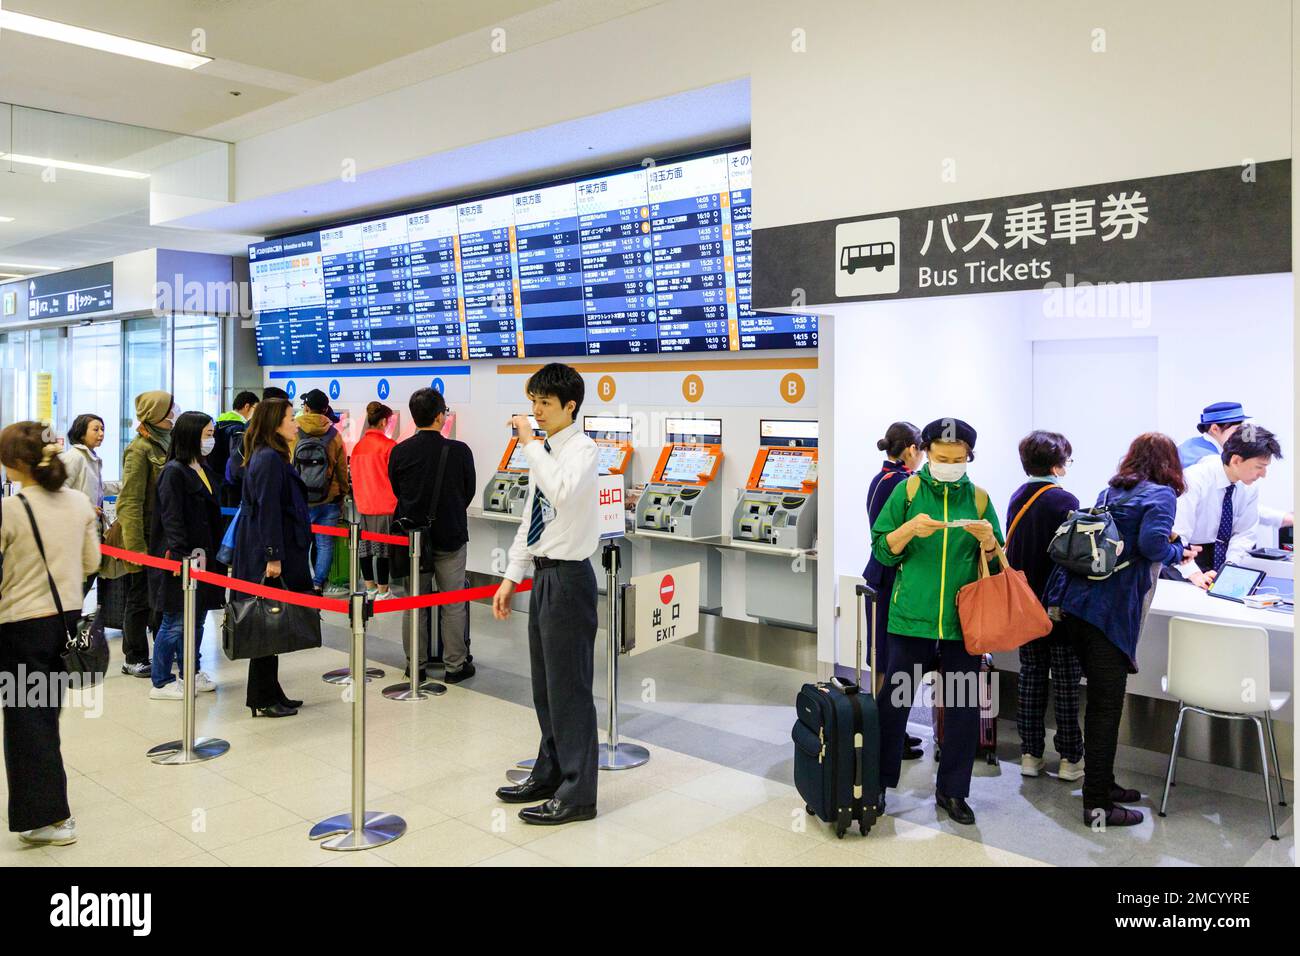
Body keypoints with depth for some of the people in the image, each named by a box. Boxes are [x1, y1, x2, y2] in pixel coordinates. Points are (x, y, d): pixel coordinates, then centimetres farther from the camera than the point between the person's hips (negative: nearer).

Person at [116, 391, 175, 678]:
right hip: (147, 536, -7)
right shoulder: (140, 449, -14)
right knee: (141, 598, 3)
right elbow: (131, 501, -18)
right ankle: (134, 659, 15)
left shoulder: (166, 443, 11)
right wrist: (136, 545, -21)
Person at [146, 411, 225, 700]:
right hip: (180, 558, -9)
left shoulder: (204, 470, 14)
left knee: (197, 618, 15)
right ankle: (160, 683, 10)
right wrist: (180, 554, -24)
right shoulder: (174, 471, -13)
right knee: (175, 622, -1)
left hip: (204, 555, 9)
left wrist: (214, 552, 17)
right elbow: (171, 518, -18)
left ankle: (192, 673, 27)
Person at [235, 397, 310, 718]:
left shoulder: (266, 456, 15)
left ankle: (268, 694, 21)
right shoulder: (270, 459, -16)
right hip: (268, 556, -10)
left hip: (263, 553, 10)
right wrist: (273, 557, -21)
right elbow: (268, 511, -20)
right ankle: (264, 699, 6)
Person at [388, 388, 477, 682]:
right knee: (453, 605, 8)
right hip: (450, 537, -2)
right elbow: (469, 491, 1)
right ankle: (455, 665, 14)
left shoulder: (400, 452, -7)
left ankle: (416, 663, 21)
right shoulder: (459, 451, -12)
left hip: (411, 536, 3)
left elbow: (395, 490, 6)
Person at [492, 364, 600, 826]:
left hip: (568, 579, -9)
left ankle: (577, 794, 9)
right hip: (543, 576, 9)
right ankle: (549, 774, 33)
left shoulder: (582, 449, -13)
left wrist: (530, 443, -25)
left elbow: (561, 492, -35)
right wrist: (512, 578, 15)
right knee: (544, 685, 18)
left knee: (569, 688, -2)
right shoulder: (545, 452, 13)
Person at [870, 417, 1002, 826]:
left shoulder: (979, 497, 5)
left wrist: (987, 540, -12)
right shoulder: (908, 490, 1)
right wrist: (910, 528, -20)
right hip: (911, 614, -2)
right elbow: (882, 550, -2)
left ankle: (952, 790, 23)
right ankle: (880, 780, 21)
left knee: (964, 705, 8)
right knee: (895, 699, 5)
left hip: (963, 617, 2)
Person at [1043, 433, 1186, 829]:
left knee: (1100, 701, 18)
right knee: (1107, 705, -2)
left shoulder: (1109, 492, 20)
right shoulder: (1161, 495, 0)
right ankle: (1098, 804, 3)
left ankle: (1102, 783, 29)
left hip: (1073, 602, 7)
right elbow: (1152, 544, -16)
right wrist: (1176, 550, 7)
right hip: (1110, 610, -7)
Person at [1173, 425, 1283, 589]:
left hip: (1217, 554, 5)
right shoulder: (1195, 479, -23)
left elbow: (1244, 534, 2)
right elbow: (1177, 535, -27)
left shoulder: (1250, 486, -3)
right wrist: (1194, 574, -35)